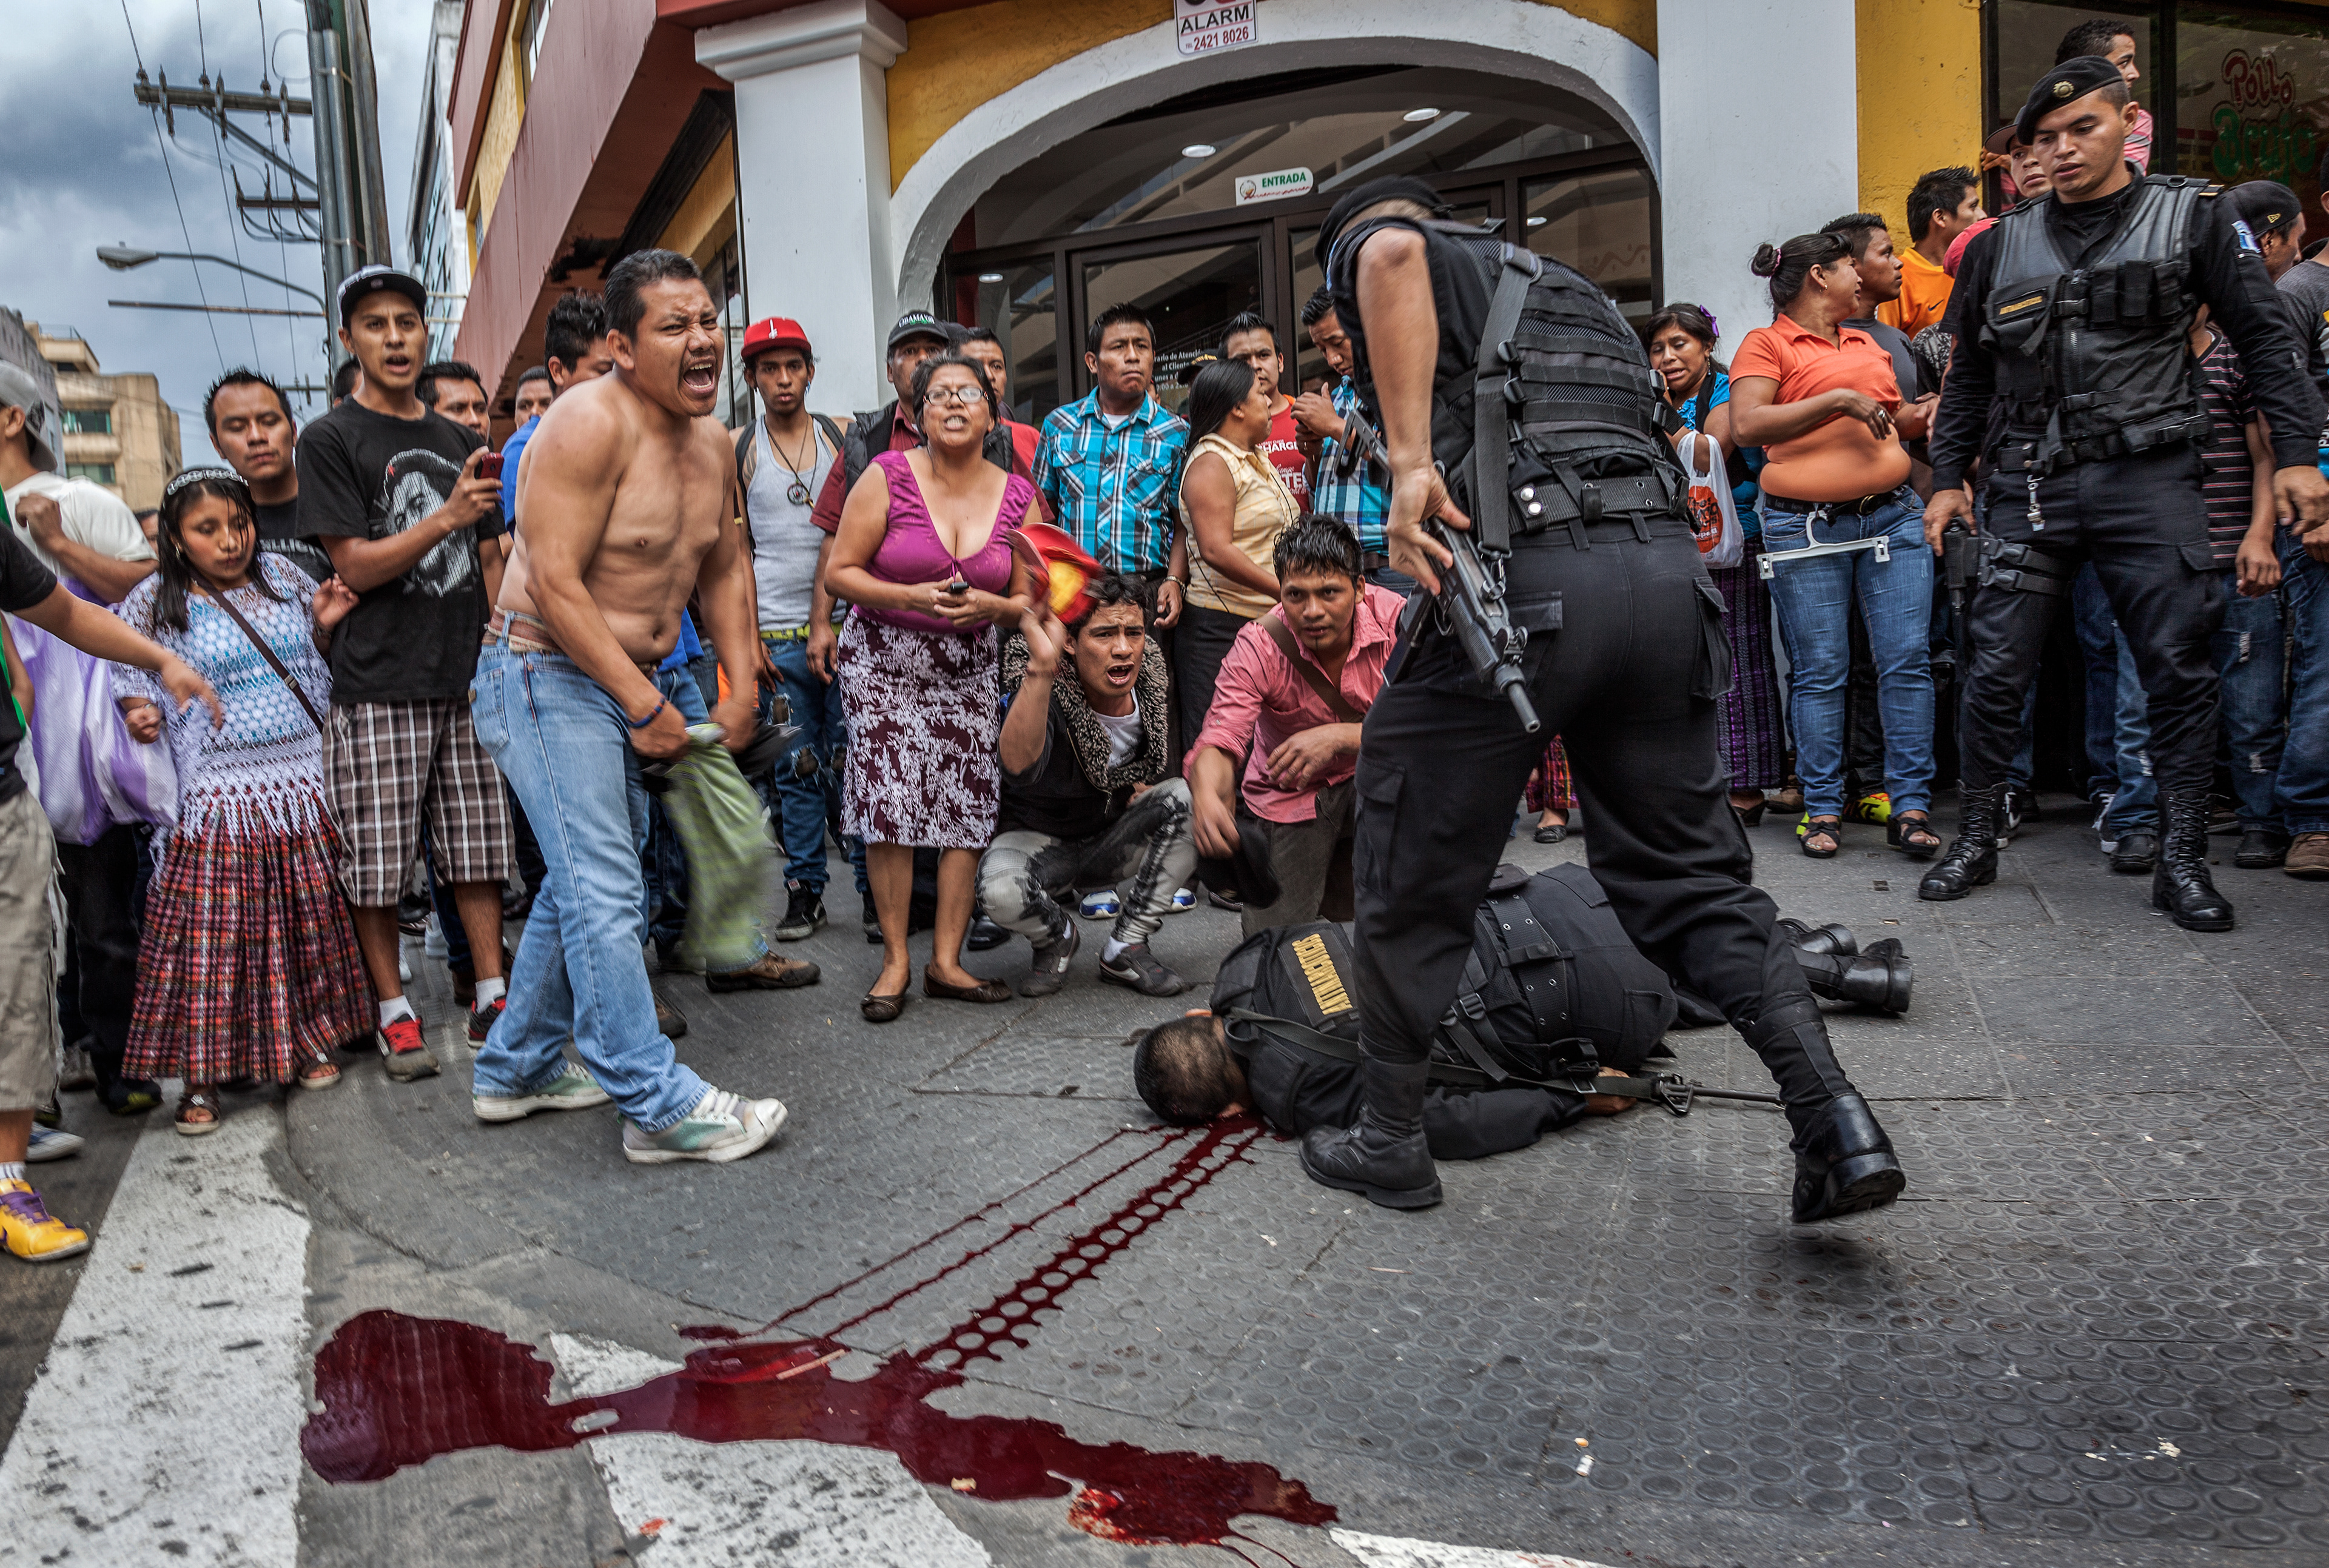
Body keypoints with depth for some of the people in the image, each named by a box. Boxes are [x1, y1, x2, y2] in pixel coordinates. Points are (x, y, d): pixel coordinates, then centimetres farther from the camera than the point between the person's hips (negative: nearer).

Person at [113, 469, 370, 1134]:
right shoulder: (154, 604, 0)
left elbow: (319, 662, 20)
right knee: (213, 931, -4)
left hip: (304, 785, 3)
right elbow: (128, 677, 6)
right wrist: (140, 714, -14)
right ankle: (201, 1076, 4)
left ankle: (310, 1037, 25)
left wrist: (325, 624, 0)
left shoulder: (283, 578, 9)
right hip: (218, 795, -3)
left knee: (309, 920, 9)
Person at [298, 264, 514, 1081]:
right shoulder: (331, 439, 0)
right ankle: (395, 1013, 12)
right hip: (380, 684, -4)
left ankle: (491, 998, 15)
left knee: (478, 851, 7)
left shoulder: (458, 441, 15)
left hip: (467, 677, 4)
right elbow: (356, 566, -7)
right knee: (377, 863, 0)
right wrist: (447, 516, -17)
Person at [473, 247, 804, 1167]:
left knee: (585, 880, 17)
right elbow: (554, 583, -23)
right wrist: (646, 706, -21)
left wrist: (742, 686, 8)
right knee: (605, 891, -11)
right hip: (547, 675, -9)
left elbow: (723, 569, 18)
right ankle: (659, 1107, -7)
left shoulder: (712, 441, 8)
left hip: (630, 681, 10)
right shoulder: (589, 424, -19)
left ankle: (518, 1068, 31)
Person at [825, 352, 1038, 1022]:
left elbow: (1025, 602, 8)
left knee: (969, 803, -3)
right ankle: (895, 960, 6)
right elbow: (838, 572, -6)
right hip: (884, 658, -2)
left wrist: (987, 605, -14)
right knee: (890, 802, -7)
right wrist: (913, 598, -20)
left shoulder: (1016, 496, 2)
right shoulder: (888, 477, -6)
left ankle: (947, 960, 8)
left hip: (968, 665, 3)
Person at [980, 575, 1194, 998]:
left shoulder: (1151, 682, -10)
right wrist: (1041, 670, -60)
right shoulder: (1049, 692, -26)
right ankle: (1057, 934, 2)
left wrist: (1147, 788, -11)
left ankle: (1126, 949, -10)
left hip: (1113, 844, 5)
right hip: (1040, 841, -4)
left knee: (1190, 796, -21)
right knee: (1000, 889, -36)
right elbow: (1020, 767, -50)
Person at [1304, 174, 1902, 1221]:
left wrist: (1409, 461, -16)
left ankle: (1387, 1143, 20)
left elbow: (1394, 255, -12)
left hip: (1518, 577, -6)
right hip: (1668, 572, 7)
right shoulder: (1575, 291, 35)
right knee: (1688, 872, 15)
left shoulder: (1370, 247, 15)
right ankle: (1835, 1122, 3)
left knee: (1412, 880, 8)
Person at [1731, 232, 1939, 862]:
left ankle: (1911, 809, 1)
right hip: (1806, 525, -5)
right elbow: (1747, 425, -13)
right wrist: (1837, 400, -13)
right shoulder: (1766, 344, 2)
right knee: (1820, 671, -2)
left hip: (1892, 515, 5)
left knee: (1907, 662, -3)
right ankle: (1823, 811, 6)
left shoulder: (1868, 345, 22)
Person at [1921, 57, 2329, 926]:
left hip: (2148, 480, -1)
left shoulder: (2190, 219, 5)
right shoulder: (2000, 247, 10)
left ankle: (2181, 861, 7)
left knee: (2179, 672, -2)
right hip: (2029, 486, 1)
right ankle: (1975, 841, 12)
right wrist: (1948, 478, 11)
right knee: (1996, 671, -1)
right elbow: (1969, 376, 17)